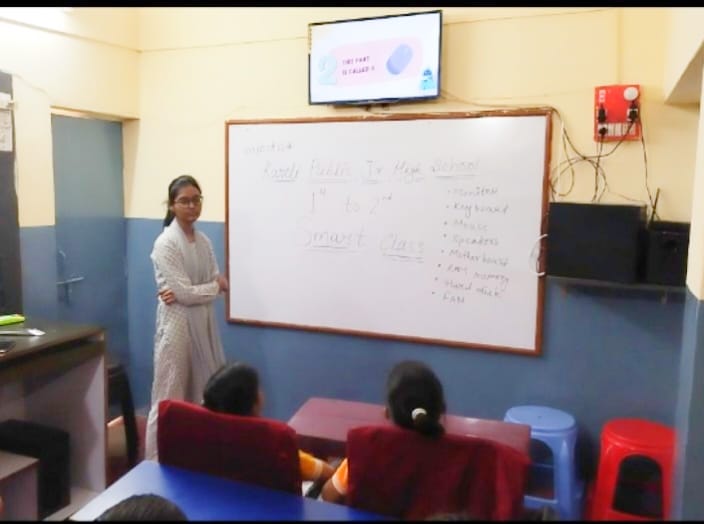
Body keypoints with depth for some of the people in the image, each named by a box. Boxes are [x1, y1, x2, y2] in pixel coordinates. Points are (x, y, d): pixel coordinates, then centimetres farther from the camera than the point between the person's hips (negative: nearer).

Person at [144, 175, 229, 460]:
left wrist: (191, 292, -14)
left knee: (201, 396, 14)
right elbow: (185, 292, -19)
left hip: (203, 325, 7)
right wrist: (215, 285, -5)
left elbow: (219, 284, 3)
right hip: (177, 326, -7)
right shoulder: (166, 243, -13)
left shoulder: (204, 241, 9)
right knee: (170, 399, 0)